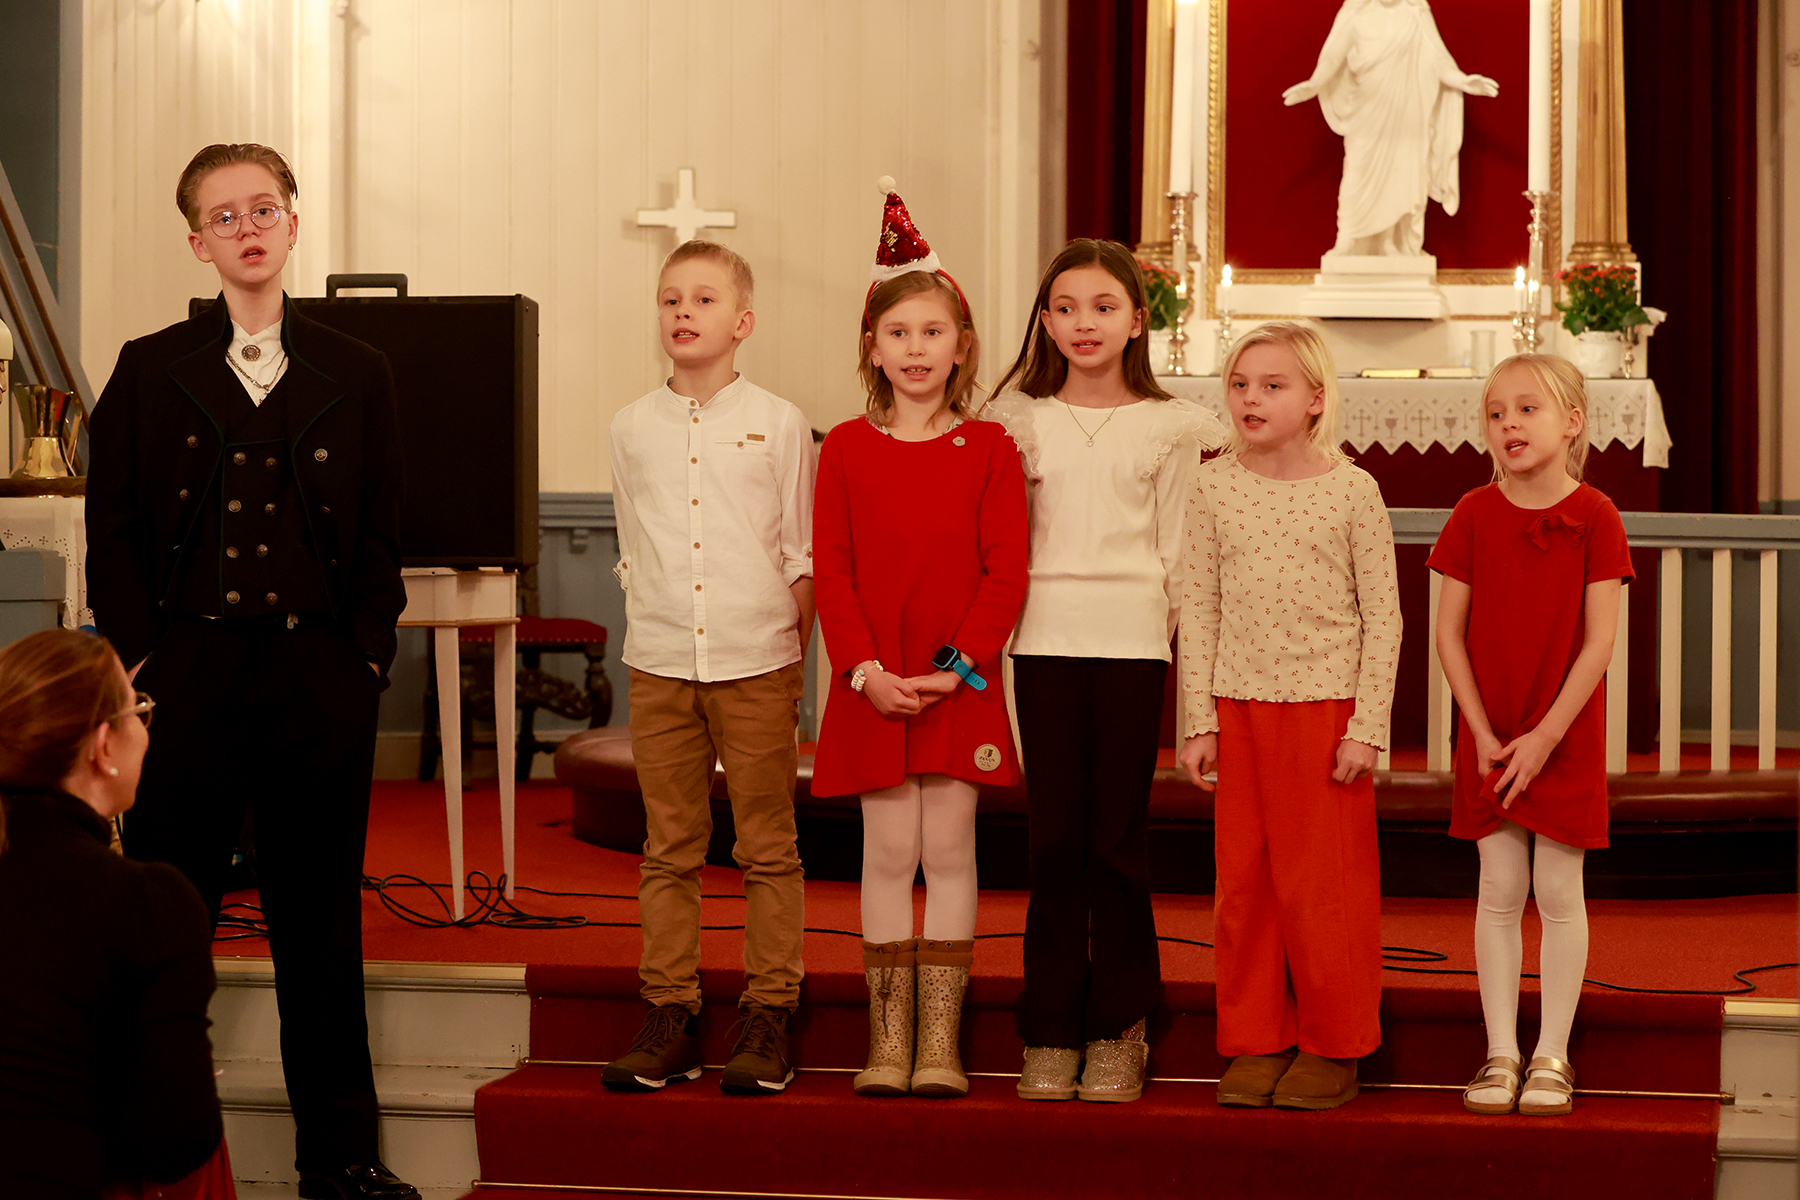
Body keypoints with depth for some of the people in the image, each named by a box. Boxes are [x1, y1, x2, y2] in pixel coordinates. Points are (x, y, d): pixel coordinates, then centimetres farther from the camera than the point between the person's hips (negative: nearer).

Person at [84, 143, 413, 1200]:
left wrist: (366, 659, -1)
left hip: (322, 682, 1)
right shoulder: (151, 372, 6)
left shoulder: (355, 376, 8)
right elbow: (113, 532, 5)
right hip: (191, 674, -1)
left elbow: (381, 537, 9)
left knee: (322, 917, 7)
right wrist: (141, 659, -3)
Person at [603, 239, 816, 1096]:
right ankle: (669, 1016, 12)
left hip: (757, 664, -2)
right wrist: (654, 634, 6)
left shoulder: (778, 424, 2)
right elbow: (631, 553, 14)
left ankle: (767, 1017, 8)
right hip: (658, 667, 2)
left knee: (767, 848, 1)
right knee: (669, 849, 6)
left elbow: (803, 556, 4)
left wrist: (793, 658, 0)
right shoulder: (633, 429, 8)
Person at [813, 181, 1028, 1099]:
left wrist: (960, 663, -13)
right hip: (874, 683, 1)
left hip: (959, 683, -1)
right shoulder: (846, 449, 4)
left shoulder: (988, 450, 2)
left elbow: (1005, 572, -3)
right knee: (888, 854, 3)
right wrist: (866, 669, -10)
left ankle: (940, 1043, 8)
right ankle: (887, 1043, 9)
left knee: (949, 852, 2)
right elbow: (831, 572, 1)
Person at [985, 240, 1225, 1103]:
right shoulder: (1018, 420, 9)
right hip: (1045, 639, 1)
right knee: (1055, 838, 0)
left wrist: (1163, 629, 5)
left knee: (1118, 838, -1)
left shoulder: (1168, 426, 6)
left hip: (1132, 641, -1)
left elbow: (1175, 552, 9)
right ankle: (1050, 1032, 6)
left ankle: (1118, 1031, 8)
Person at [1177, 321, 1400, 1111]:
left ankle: (1333, 1047, 13)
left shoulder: (1351, 491, -4)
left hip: (1326, 706, -3)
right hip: (1239, 706, 3)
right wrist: (1200, 719, 1)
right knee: (1243, 882, 6)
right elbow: (1200, 609, 6)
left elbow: (1382, 616, -2)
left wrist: (1367, 726, -7)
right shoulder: (1215, 489, 3)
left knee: (1324, 883, 1)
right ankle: (1255, 1043, 17)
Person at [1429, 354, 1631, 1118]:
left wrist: (1546, 735, -13)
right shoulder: (1475, 515, -1)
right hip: (1489, 741, 2)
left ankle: (1552, 1055, 12)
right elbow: (1449, 633, -1)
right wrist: (1483, 734, -8)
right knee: (1499, 894, 5)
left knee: (1559, 892, 3)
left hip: (1565, 738, -2)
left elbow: (1599, 640, -10)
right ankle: (1500, 1054, 12)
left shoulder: (1593, 517, -7)